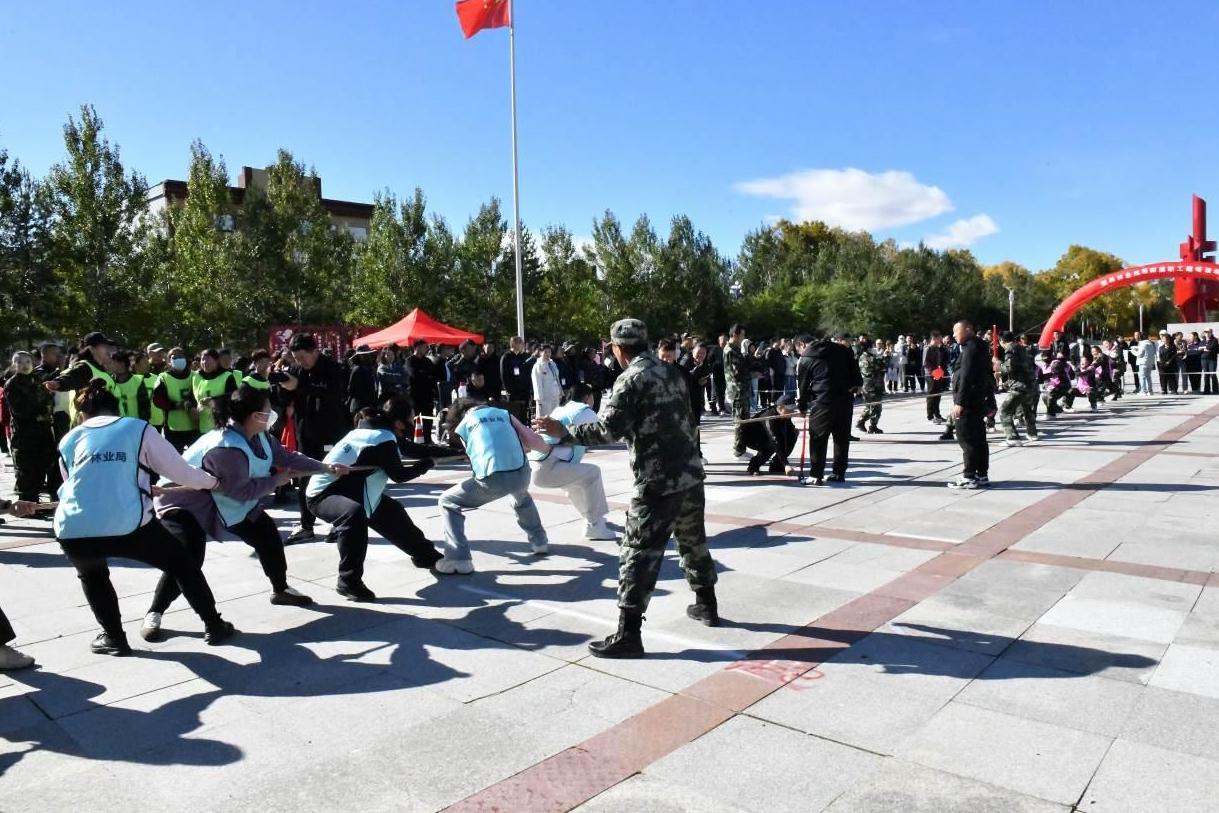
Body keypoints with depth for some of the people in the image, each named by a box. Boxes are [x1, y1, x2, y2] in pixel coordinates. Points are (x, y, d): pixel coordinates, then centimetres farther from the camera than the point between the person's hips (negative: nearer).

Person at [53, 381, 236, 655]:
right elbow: (179, 470, 12)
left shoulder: (69, 441, 22)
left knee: (91, 574, 36)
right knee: (180, 560, 24)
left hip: (73, 532, 3)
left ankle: (114, 637, 29)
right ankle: (214, 626, 25)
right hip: (128, 525, -2)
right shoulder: (138, 429, 13)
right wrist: (212, 482, 31)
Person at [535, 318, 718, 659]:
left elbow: (609, 429, -19)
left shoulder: (631, 379, -11)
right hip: (690, 472, 8)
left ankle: (628, 634, -1)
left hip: (659, 481, -8)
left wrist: (564, 431, -10)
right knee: (693, 541, 24)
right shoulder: (672, 371, 12)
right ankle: (706, 606, 40)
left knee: (638, 553, -3)